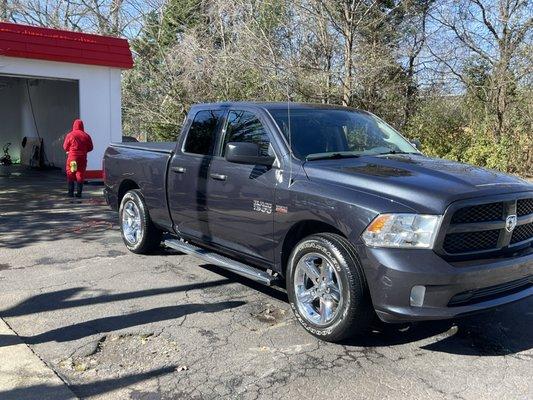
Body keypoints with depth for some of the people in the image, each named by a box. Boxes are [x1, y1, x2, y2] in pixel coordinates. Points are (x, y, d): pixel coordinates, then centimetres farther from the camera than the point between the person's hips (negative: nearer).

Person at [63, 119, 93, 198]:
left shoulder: (70, 135, -5)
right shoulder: (86, 136, 1)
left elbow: (65, 147, 1)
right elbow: (90, 148, 7)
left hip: (72, 157, -2)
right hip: (82, 158, 2)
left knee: (70, 174, 7)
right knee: (80, 175, 5)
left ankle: (71, 192, 5)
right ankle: (79, 193, 3)